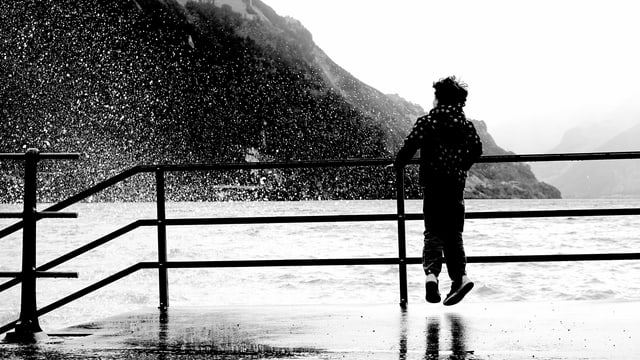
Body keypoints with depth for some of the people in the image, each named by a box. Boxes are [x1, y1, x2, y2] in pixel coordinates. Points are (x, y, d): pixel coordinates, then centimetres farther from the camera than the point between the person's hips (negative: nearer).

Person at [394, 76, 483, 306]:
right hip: (456, 184, 3)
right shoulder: (465, 124, 9)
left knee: (433, 232, 0)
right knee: (454, 233, 11)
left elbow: (410, 146, -9)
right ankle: (460, 276, 0)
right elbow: (477, 149, 12)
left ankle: (431, 272, -21)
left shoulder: (426, 122, -3)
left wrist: (397, 165, 7)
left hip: (433, 183, -3)